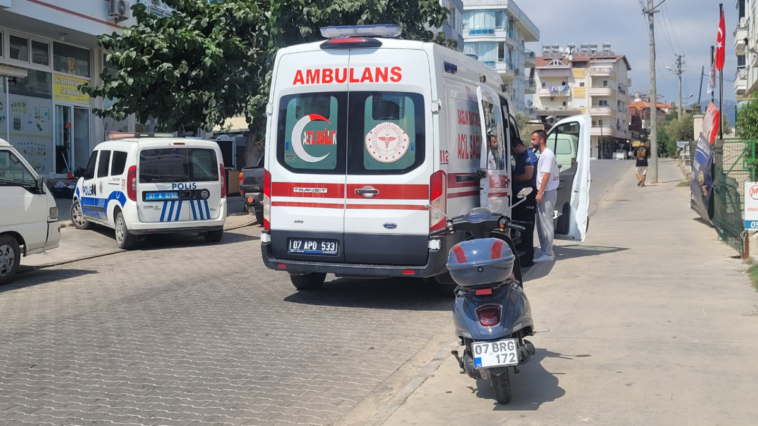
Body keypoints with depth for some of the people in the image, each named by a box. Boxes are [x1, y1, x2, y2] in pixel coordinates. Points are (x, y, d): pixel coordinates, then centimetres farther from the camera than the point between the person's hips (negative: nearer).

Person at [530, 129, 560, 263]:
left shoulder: (547, 154, -14)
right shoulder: (543, 154, 17)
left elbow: (546, 175, -20)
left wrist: (540, 193, -21)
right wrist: (540, 192, 16)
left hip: (547, 192, -10)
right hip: (544, 192, 10)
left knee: (546, 223, -8)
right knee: (541, 222, 13)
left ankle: (548, 254, -5)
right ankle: (545, 251, 19)